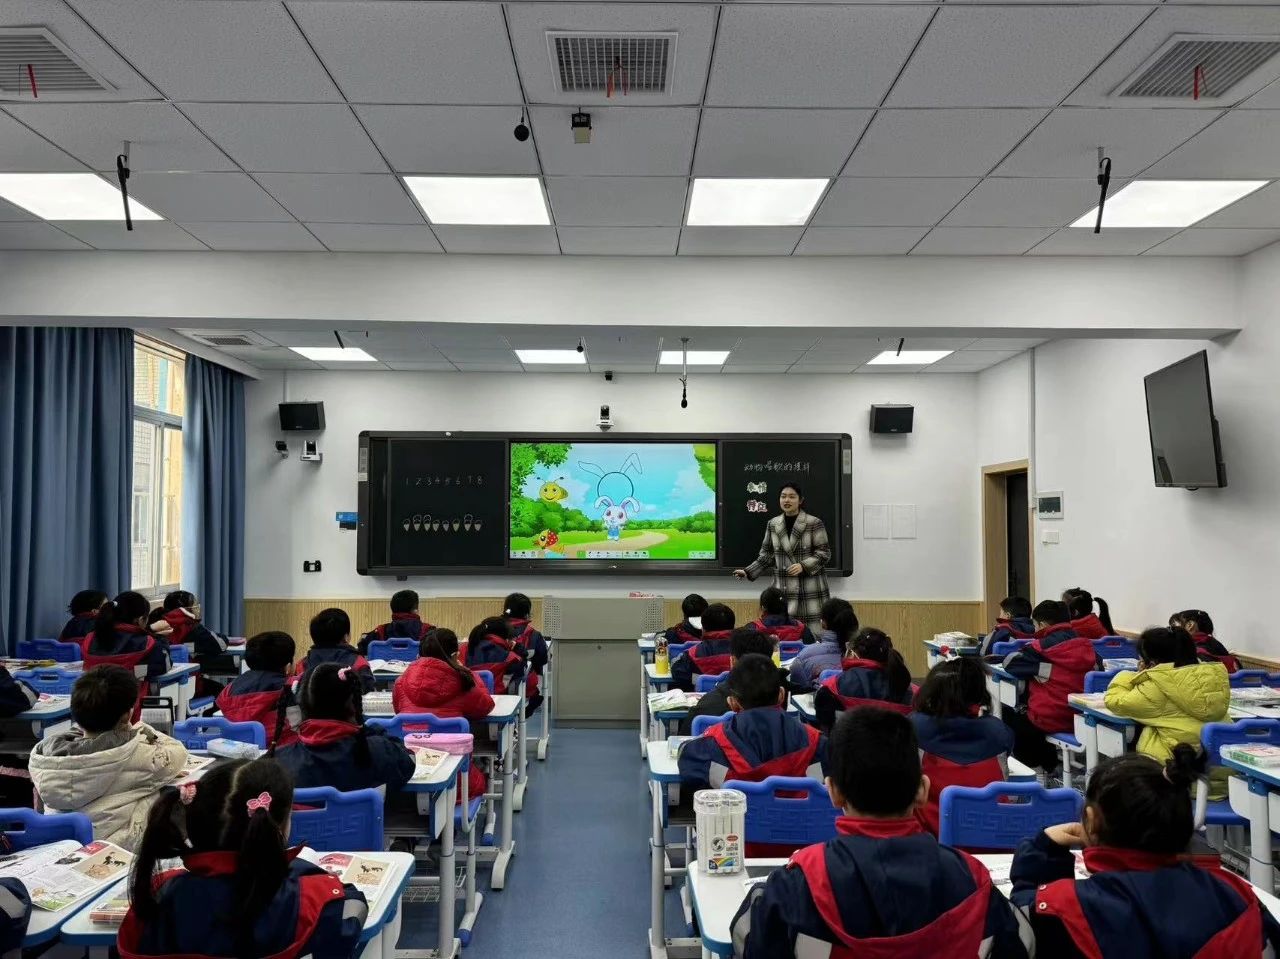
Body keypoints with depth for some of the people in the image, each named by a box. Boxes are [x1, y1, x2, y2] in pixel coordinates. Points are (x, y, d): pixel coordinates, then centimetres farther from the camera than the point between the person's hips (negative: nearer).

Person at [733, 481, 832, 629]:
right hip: (783, 589, 3)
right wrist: (748, 572, 3)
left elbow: (824, 553, -5)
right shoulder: (772, 525, 7)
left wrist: (803, 566, -18)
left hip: (810, 588, -3)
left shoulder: (814, 523, -5)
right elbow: (767, 555, 13)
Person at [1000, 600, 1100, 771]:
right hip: (1080, 720, 6)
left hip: (1048, 721, -6)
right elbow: (1098, 666, 17)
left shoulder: (1042, 647, -14)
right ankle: (1048, 765, 42)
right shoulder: (1086, 646, 0)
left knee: (1008, 714, 22)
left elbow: (1010, 663, -9)